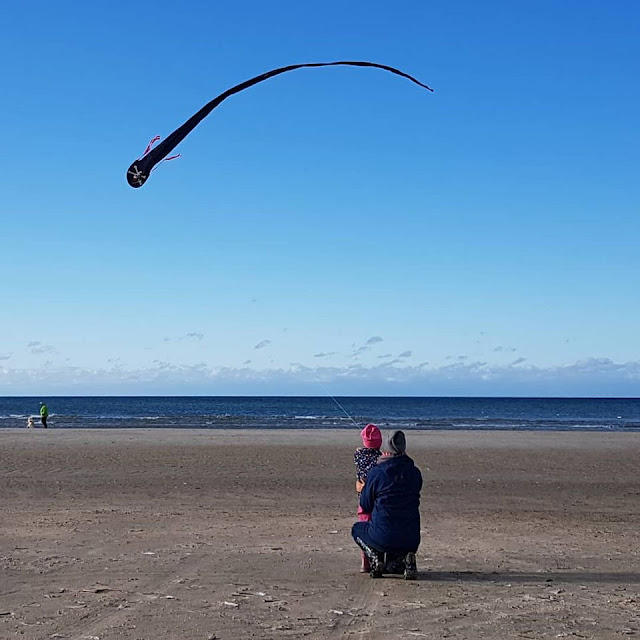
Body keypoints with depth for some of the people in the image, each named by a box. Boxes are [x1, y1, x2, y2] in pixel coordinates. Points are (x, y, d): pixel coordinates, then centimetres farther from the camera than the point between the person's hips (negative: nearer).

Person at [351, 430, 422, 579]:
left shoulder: (376, 473, -8)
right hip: (411, 540, 3)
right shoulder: (415, 472, 3)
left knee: (357, 529, 29)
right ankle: (404, 559, 0)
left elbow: (365, 506, 4)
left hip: (383, 537, -3)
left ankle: (375, 559, 2)